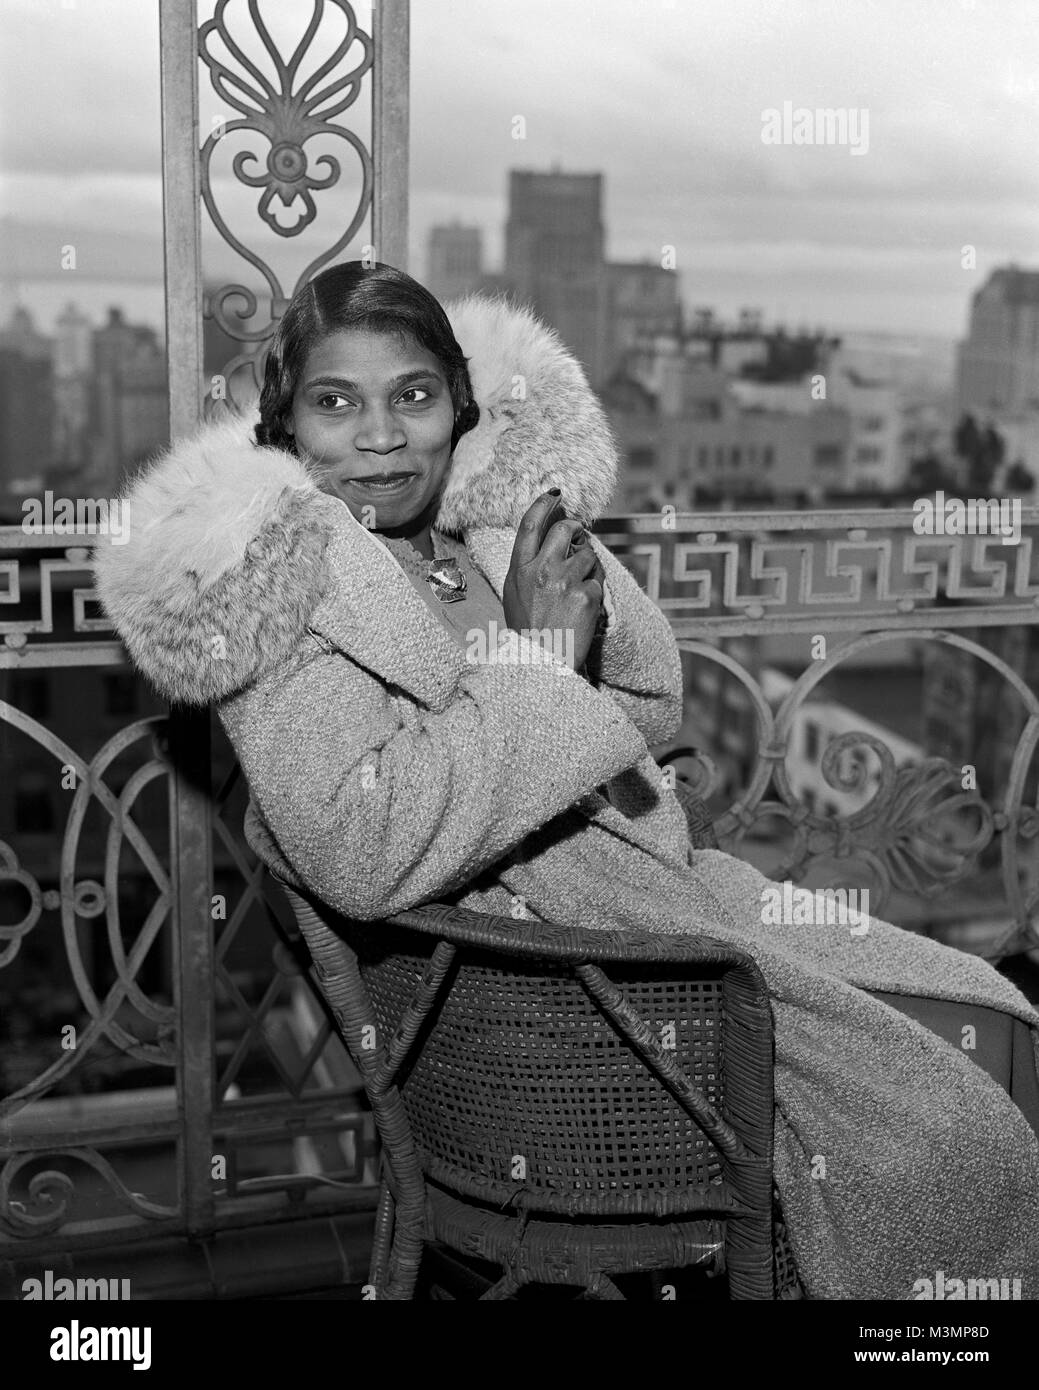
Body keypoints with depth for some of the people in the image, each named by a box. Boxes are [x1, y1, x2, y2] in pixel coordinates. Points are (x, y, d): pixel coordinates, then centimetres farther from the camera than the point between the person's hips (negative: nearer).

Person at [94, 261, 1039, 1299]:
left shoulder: (488, 524, 7)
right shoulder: (275, 574, -13)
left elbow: (656, 705, 16)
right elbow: (361, 859, -28)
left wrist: (585, 598, -6)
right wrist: (533, 650, -21)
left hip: (668, 881, 8)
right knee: (942, 1134, -10)